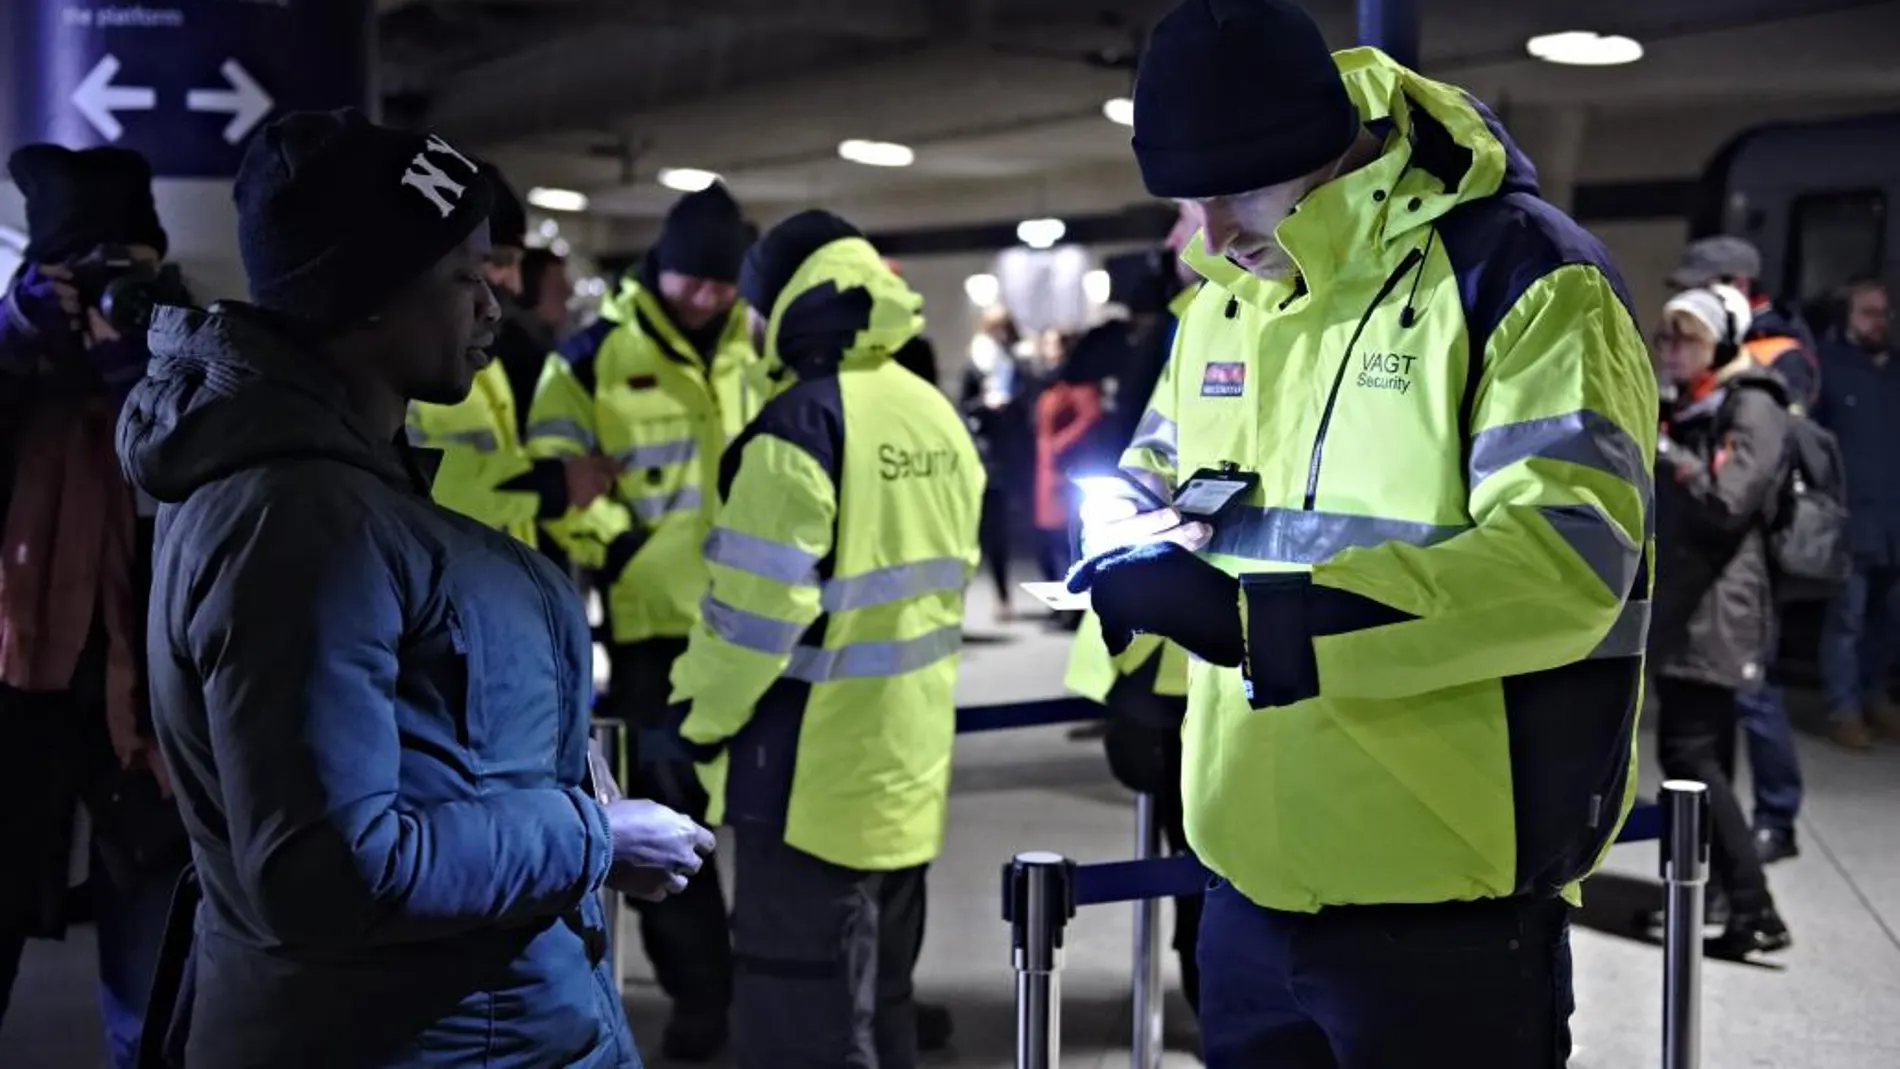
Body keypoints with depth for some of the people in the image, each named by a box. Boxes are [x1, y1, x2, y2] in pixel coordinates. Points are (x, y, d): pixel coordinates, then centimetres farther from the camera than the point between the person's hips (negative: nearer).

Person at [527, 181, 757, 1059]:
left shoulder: (762, 354, 9)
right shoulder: (598, 354, -4)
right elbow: (554, 468, -5)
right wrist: (615, 547, -12)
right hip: (654, 620, -3)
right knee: (670, 811, 5)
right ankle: (698, 992, 18)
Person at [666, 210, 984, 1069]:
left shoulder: (803, 420, -19)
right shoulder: (937, 416, 6)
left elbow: (759, 601, -20)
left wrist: (704, 716, -6)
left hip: (812, 767, -8)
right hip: (909, 759, 8)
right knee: (878, 997, 20)